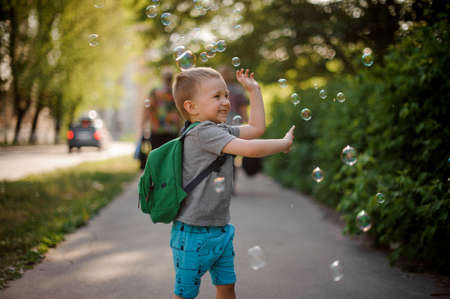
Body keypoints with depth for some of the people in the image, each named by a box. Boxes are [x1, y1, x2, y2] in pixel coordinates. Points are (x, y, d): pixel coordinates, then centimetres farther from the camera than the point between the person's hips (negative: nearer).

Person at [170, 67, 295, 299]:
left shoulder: (219, 131, 9)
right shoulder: (203, 132, -21)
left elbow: (256, 128, 18)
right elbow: (250, 149, -28)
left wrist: (254, 90, 17)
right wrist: (284, 143, -11)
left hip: (221, 229, 9)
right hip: (194, 233, -9)